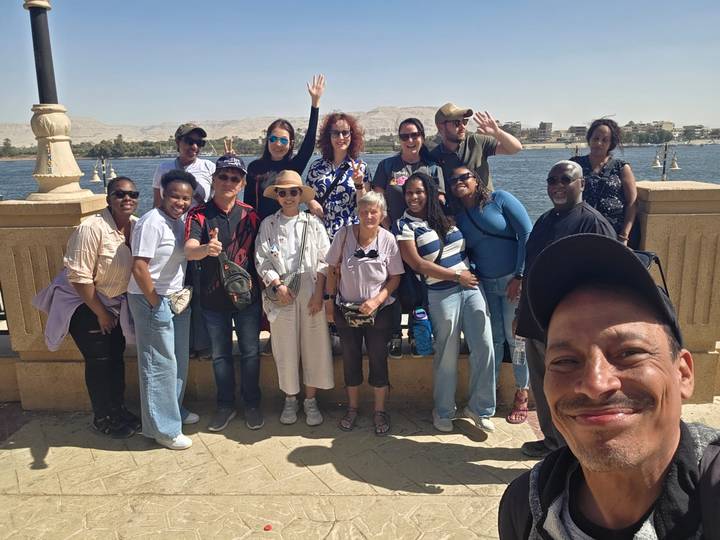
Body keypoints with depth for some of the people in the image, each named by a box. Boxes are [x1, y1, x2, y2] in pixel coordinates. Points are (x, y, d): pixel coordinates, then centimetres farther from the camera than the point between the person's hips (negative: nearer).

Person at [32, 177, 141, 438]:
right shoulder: (91, 228, -26)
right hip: (83, 303, -6)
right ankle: (103, 419, 22)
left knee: (116, 358, 15)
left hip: (116, 302, 6)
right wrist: (101, 314, -16)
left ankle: (118, 410, 34)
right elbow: (79, 277, -24)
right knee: (99, 362, 2)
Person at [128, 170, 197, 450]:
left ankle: (174, 409, 37)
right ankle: (163, 428, 12)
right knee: (160, 364, -1)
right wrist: (155, 303, -17)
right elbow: (139, 267, -22)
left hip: (177, 299, 9)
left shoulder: (179, 222, 9)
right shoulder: (152, 223, -17)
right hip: (153, 300, -9)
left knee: (179, 360, 19)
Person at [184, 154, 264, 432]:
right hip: (213, 298, 0)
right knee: (220, 354, 14)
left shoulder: (250, 215, -1)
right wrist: (206, 249, -46)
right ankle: (225, 405, 32)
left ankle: (252, 404, 29)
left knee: (250, 352, 10)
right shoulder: (199, 215, -7)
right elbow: (189, 250, -24)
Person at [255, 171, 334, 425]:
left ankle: (310, 400, 16)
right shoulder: (268, 224, 7)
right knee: (285, 347, 5)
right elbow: (262, 259, 1)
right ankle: (290, 399, 21)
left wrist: (319, 292, -8)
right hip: (281, 293, 0)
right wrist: (278, 285, -12)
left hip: (311, 291, 0)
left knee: (314, 345, 2)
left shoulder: (313, 223, 6)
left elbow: (324, 260, 1)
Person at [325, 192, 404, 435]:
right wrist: (329, 302, 0)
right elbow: (333, 270, 1)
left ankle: (380, 411, 25)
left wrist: (376, 300, -16)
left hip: (378, 312, -1)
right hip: (346, 310, 1)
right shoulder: (344, 234, -8)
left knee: (379, 360, 6)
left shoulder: (388, 239, -10)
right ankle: (352, 408, 32)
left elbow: (395, 278, -4)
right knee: (350, 360, 13)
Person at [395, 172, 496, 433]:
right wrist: (457, 276, -8)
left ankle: (479, 407, 19)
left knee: (484, 347, 1)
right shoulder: (405, 225, -2)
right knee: (447, 355, 3)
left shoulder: (446, 215, 12)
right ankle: (443, 412, 24)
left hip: (470, 286, 5)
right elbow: (418, 265, -10)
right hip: (442, 294, -5)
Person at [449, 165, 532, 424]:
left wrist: (520, 276, -14)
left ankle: (522, 394, 19)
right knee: (492, 337, 6)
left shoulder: (499, 199, -7)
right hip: (484, 283, 4)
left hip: (514, 280, -3)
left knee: (515, 336, 2)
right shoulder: (457, 216, 5)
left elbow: (527, 233, -11)